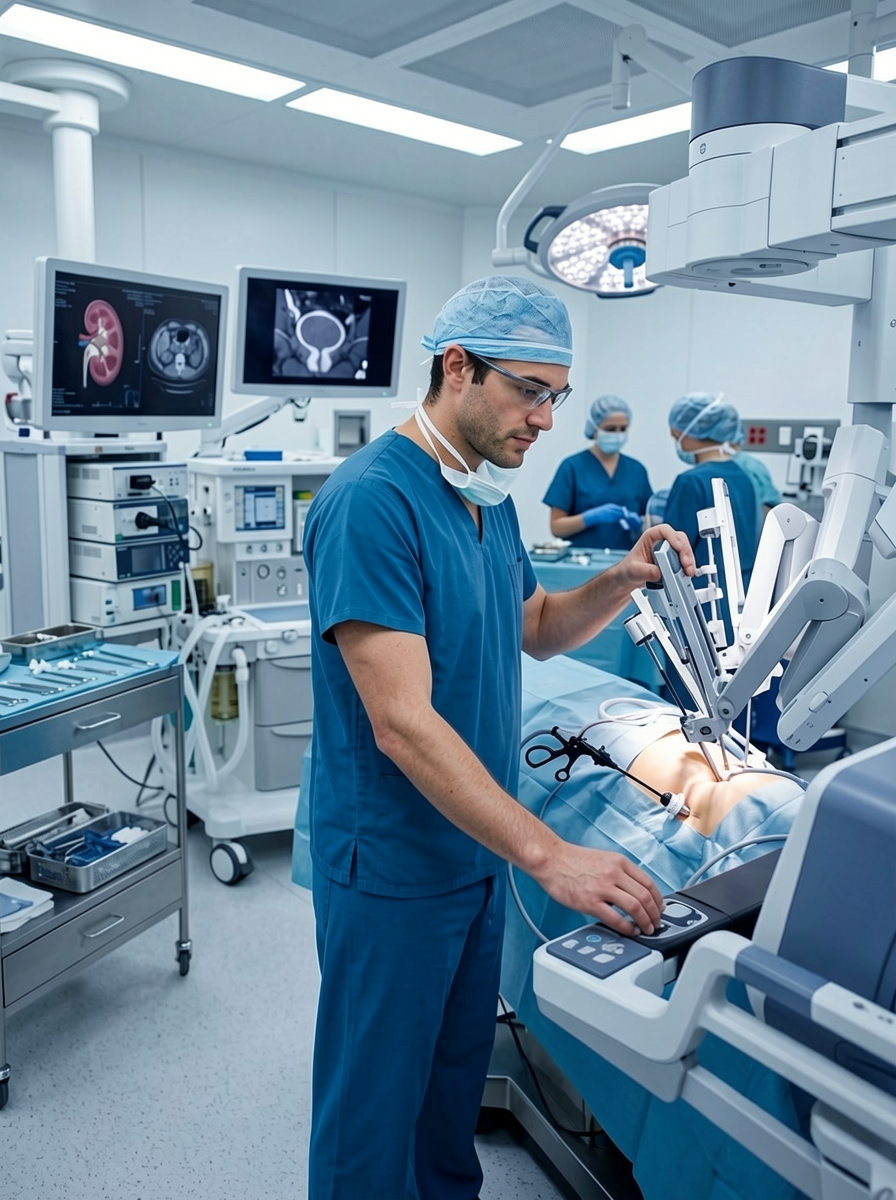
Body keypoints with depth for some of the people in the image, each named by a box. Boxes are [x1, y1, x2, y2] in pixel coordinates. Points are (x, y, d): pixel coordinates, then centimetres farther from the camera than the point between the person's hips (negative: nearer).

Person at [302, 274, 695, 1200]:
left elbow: (537, 629, 16)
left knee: (459, 1070, 26)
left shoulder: (491, 496, 5)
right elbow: (403, 724, -29)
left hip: (478, 847, 8)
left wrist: (621, 581, -3)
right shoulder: (371, 500, -24)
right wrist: (550, 856, -31)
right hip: (392, 863, -8)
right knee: (376, 1101, 13)